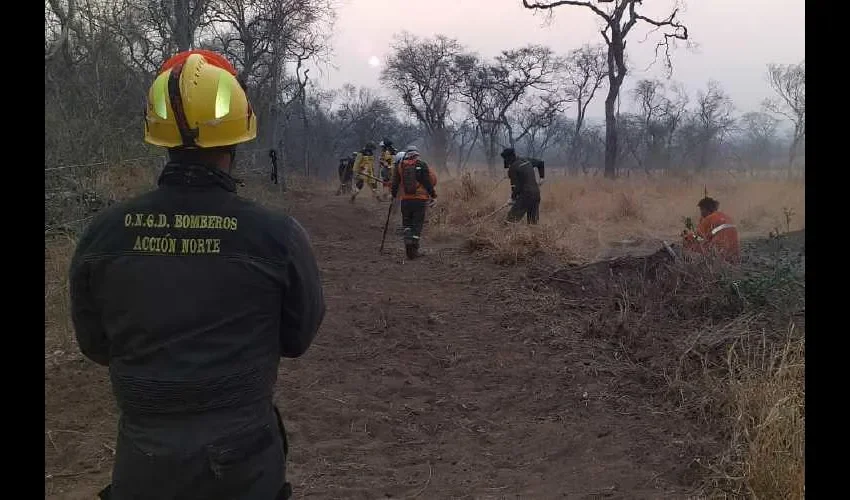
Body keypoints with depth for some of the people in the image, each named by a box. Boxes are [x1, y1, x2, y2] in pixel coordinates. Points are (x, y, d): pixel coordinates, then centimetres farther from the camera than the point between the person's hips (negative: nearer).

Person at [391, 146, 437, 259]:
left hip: (405, 199, 2)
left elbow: (395, 183, 9)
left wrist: (394, 196, 22)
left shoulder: (400, 166, 5)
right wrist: (433, 195, 4)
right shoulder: (422, 165, -1)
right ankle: (414, 250, 5)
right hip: (420, 199, -1)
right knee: (417, 224, 6)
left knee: (407, 223, 16)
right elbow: (428, 182, -4)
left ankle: (408, 240, -7)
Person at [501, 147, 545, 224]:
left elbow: (515, 186, -12)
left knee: (511, 218, -5)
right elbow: (541, 163, 25)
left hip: (525, 195, -8)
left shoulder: (512, 168, -11)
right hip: (536, 193, 8)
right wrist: (542, 177, 30)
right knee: (533, 222, 11)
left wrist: (512, 198, 3)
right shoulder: (527, 161, 10)